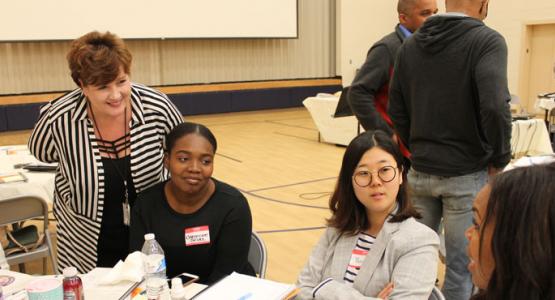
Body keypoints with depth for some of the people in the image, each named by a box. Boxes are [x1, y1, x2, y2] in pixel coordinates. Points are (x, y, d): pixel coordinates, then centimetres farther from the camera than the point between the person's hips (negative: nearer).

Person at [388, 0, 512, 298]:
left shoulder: (410, 44, 6)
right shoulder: (487, 41, -11)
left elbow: (396, 109, 9)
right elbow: (495, 107, -23)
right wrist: (499, 160, -9)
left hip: (420, 172, 5)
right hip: (466, 174, -5)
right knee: (462, 267, 6)